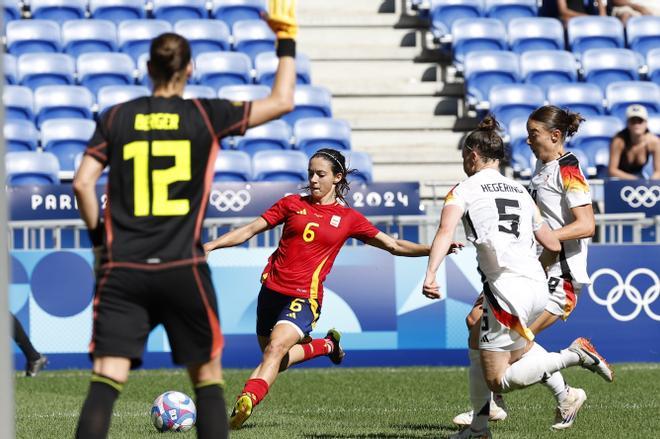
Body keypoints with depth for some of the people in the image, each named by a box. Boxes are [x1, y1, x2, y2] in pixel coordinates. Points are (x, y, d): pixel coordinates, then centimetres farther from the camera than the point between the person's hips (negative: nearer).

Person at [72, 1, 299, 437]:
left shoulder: (116, 118, 6)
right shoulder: (205, 116, 1)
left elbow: (83, 183, 1)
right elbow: (282, 101, 8)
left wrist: (99, 237, 14)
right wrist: (286, 39, 18)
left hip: (123, 270, 1)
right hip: (183, 269, -1)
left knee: (106, 380, -5)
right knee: (208, 376, 13)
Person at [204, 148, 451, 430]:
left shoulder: (348, 218, 5)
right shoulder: (293, 204, 8)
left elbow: (395, 246, 8)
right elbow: (250, 230, 11)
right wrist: (211, 245, 2)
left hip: (305, 297, -4)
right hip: (272, 289, 4)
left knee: (276, 347, -26)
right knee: (275, 362, 11)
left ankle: (244, 404, -38)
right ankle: (326, 345, 36)